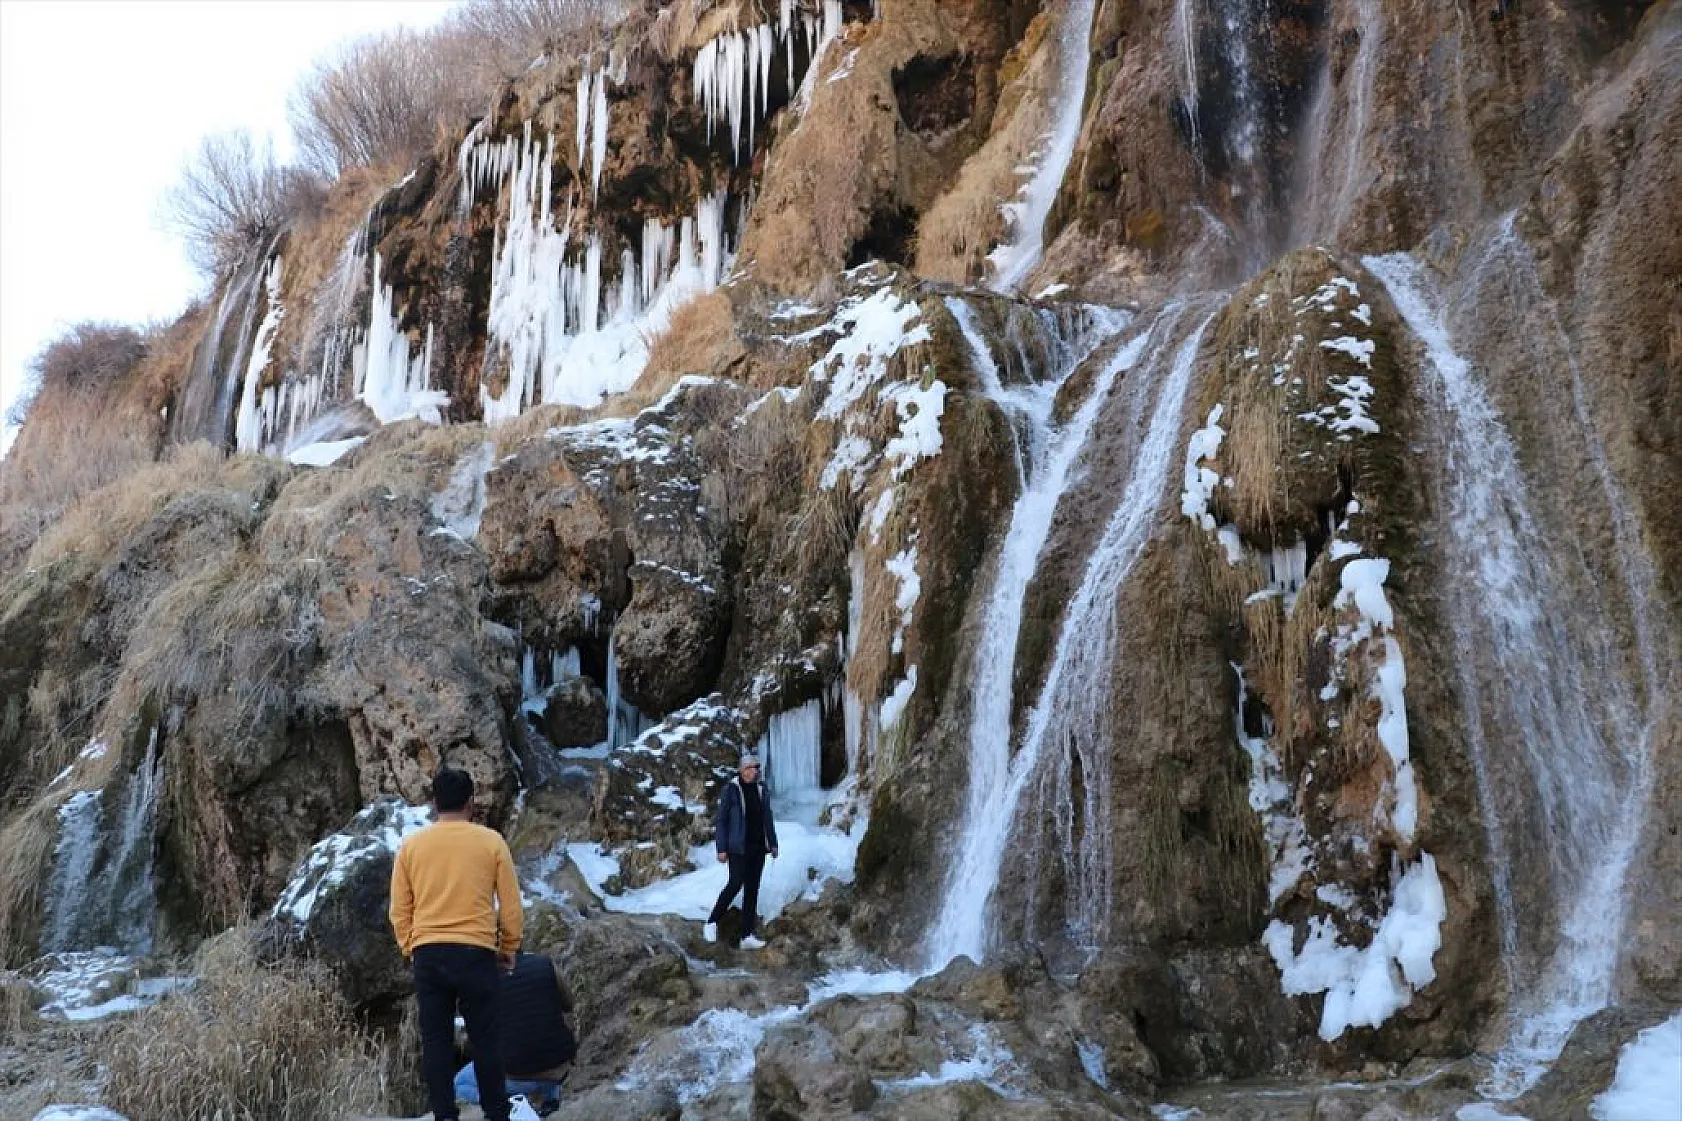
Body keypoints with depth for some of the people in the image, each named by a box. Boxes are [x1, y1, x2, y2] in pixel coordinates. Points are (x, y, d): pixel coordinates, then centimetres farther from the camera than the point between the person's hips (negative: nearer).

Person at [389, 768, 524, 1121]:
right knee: (486, 1040, 7)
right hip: (476, 953, -2)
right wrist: (508, 949, 14)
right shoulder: (491, 842, -1)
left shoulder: (411, 845, 4)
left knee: (436, 1040, 9)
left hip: (427, 955, 2)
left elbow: (399, 910, 7)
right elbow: (511, 906, 2)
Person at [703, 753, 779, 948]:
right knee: (736, 884, -14)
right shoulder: (731, 790, -7)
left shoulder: (762, 790, 8)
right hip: (738, 847, -5)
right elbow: (721, 820, -6)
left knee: (752, 888, 5)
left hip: (758, 847, 5)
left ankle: (747, 936, 8)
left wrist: (773, 844, 15)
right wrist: (721, 849, -10)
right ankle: (711, 923, 5)